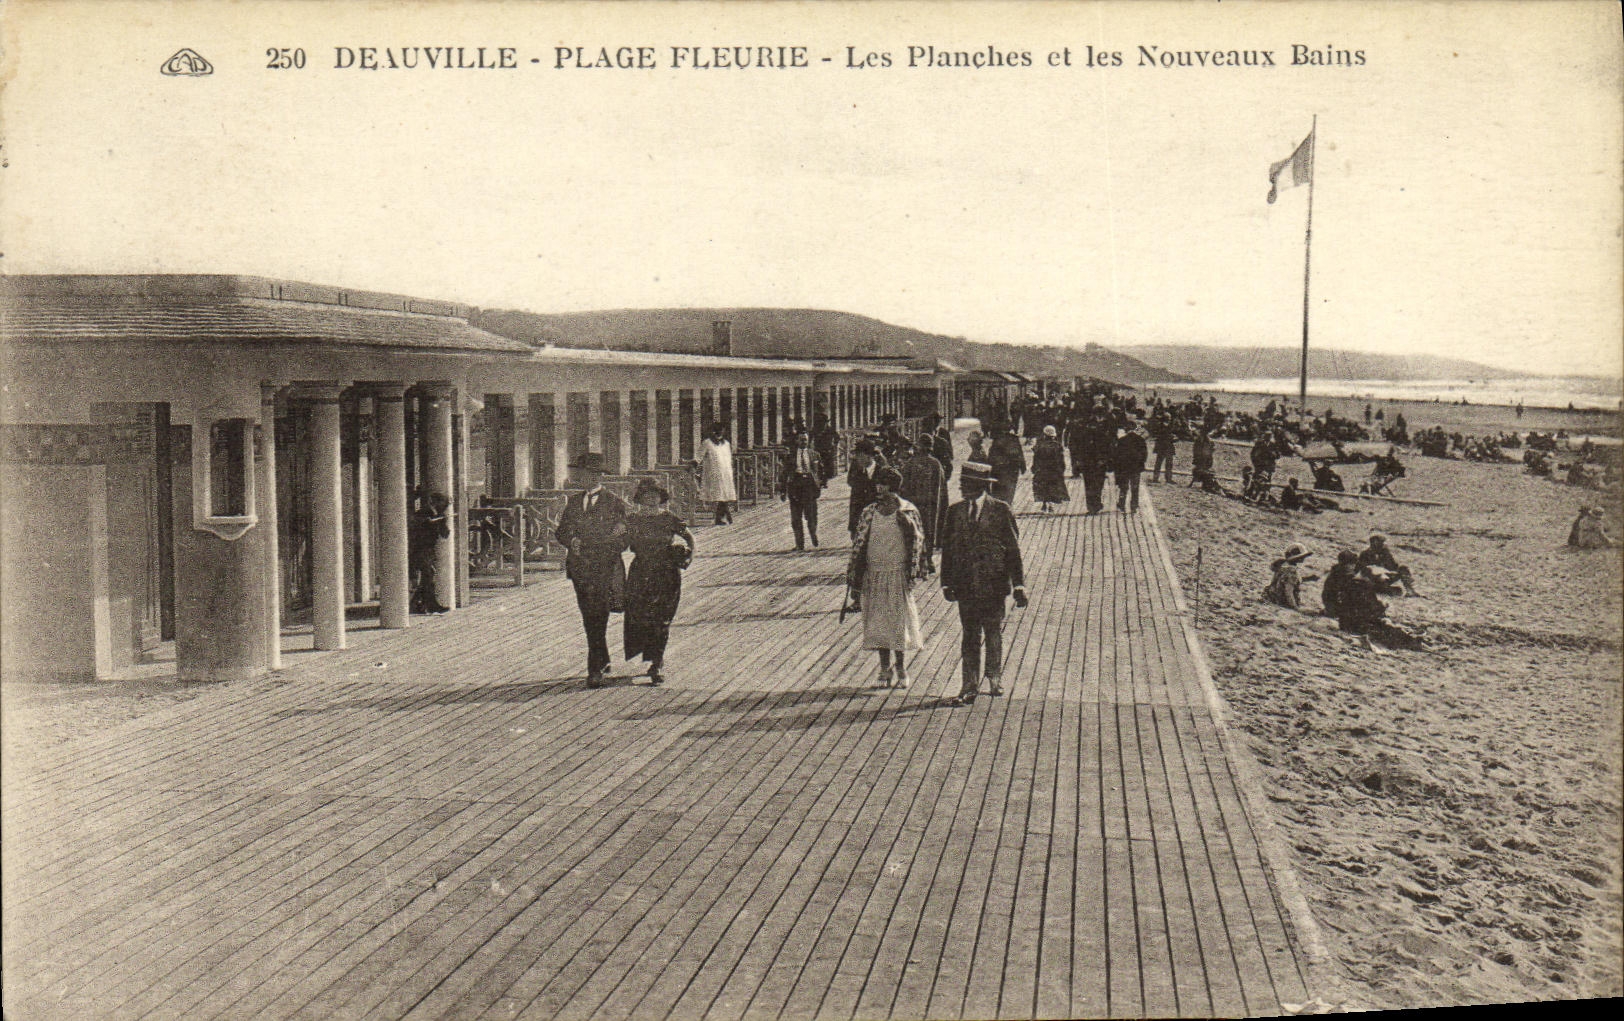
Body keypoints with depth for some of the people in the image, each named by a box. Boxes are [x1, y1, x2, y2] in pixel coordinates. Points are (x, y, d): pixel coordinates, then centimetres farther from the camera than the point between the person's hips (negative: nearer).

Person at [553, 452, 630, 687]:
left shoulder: (615, 504, -3)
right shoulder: (573, 501, 13)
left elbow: (622, 542, -5)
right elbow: (560, 532, 15)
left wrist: (586, 545, -13)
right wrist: (571, 541, -8)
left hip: (604, 570, -5)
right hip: (579, 569, 5)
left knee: (597, 619, -11)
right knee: (588, 619, 12)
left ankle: (595, 671, -11)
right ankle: (603, 661, 29)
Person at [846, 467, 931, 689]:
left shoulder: (908, 512, -1)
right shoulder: (869, 513, 7)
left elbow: (917, 543, 1)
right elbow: (858, 544, 7)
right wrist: (854, 579, 5)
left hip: (898, 574, -3)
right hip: (873, 574, 3)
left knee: (899, 622, 0)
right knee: (878, 623, 6)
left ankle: (901, 670, 12)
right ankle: (885, 671, 15)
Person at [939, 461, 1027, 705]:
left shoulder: (1001, 510, -4)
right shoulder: (955, 511, 5)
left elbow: (1013, 548, -2)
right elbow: (948, 548, 8)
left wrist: (1019, 585, -4)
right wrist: (947, 583, 4)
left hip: (994, 584, -2)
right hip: (965, 585, 2)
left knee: (994, 634, 11)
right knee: (970, 636, 3)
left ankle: (994, 679, 29)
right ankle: (969, 687, 7)